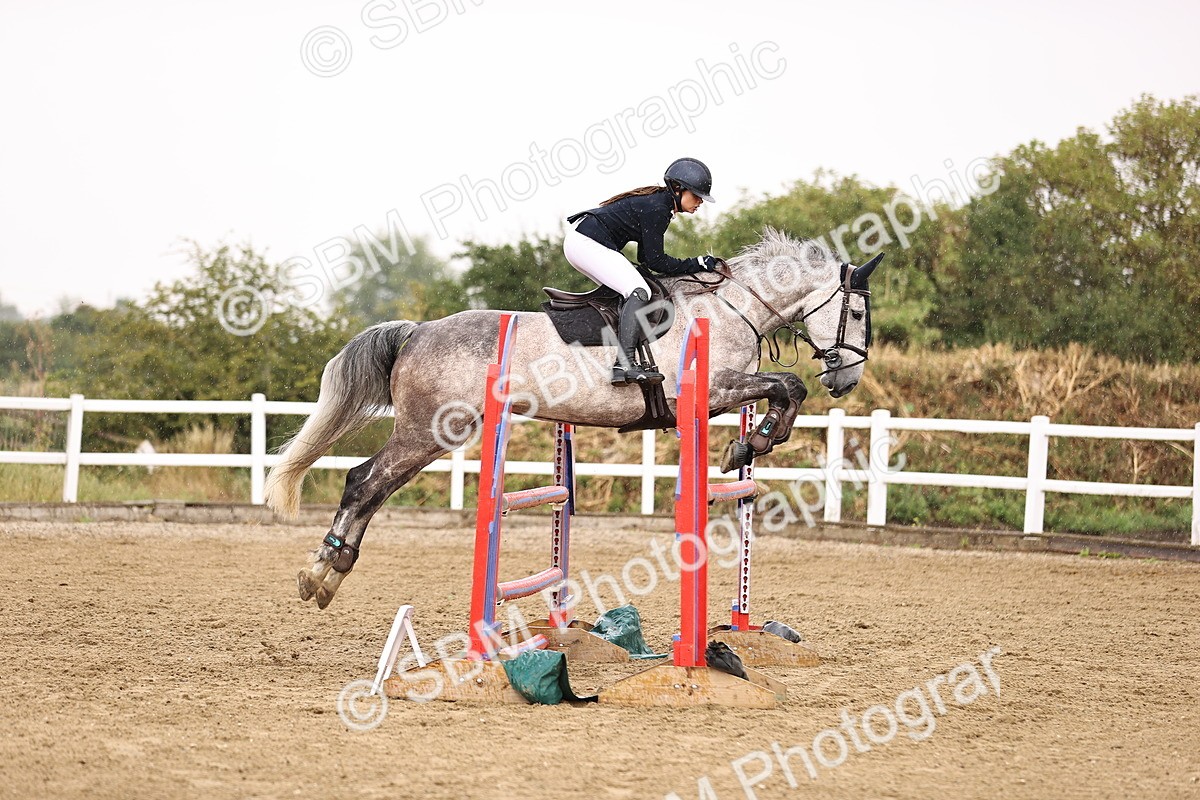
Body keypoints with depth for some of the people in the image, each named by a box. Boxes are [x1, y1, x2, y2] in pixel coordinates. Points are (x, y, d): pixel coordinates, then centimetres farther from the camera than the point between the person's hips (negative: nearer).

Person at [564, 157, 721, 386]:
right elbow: (655, 261, -16)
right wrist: (697, 264, -10)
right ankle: (624, 365, -31)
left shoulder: (658, 203, 14)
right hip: (587, 243, -11)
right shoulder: (656, 209, -16)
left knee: (628, 293, 19)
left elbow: (645, 257, 16)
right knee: (639, 292, -19)